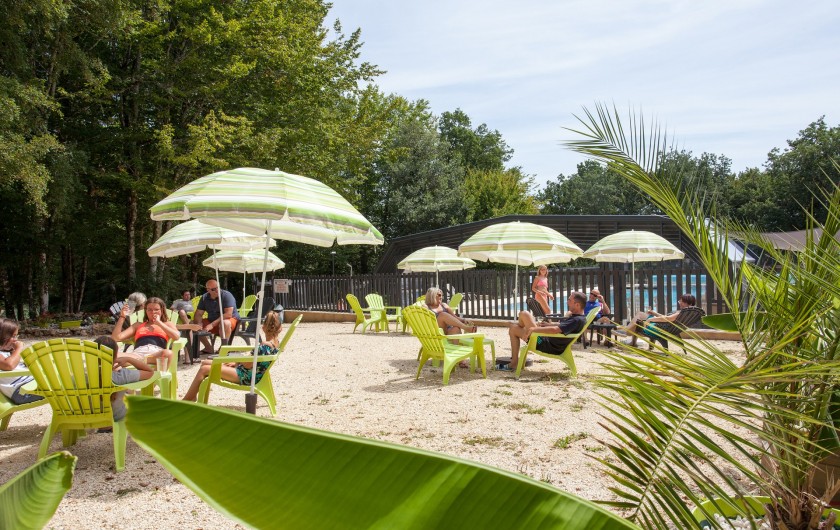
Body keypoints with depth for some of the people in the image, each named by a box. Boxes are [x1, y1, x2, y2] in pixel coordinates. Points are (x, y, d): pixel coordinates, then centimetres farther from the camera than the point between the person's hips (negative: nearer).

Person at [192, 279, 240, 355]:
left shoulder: (227, 295, -18)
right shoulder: (204, 298, 0)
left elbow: (228, 314, -26)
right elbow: (198, 314, 0)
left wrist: (212, 324, -32)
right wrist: (199, 323, -23)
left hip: (231, 319, -6)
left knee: (225, 323, -40)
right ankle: (208, 348, 0)